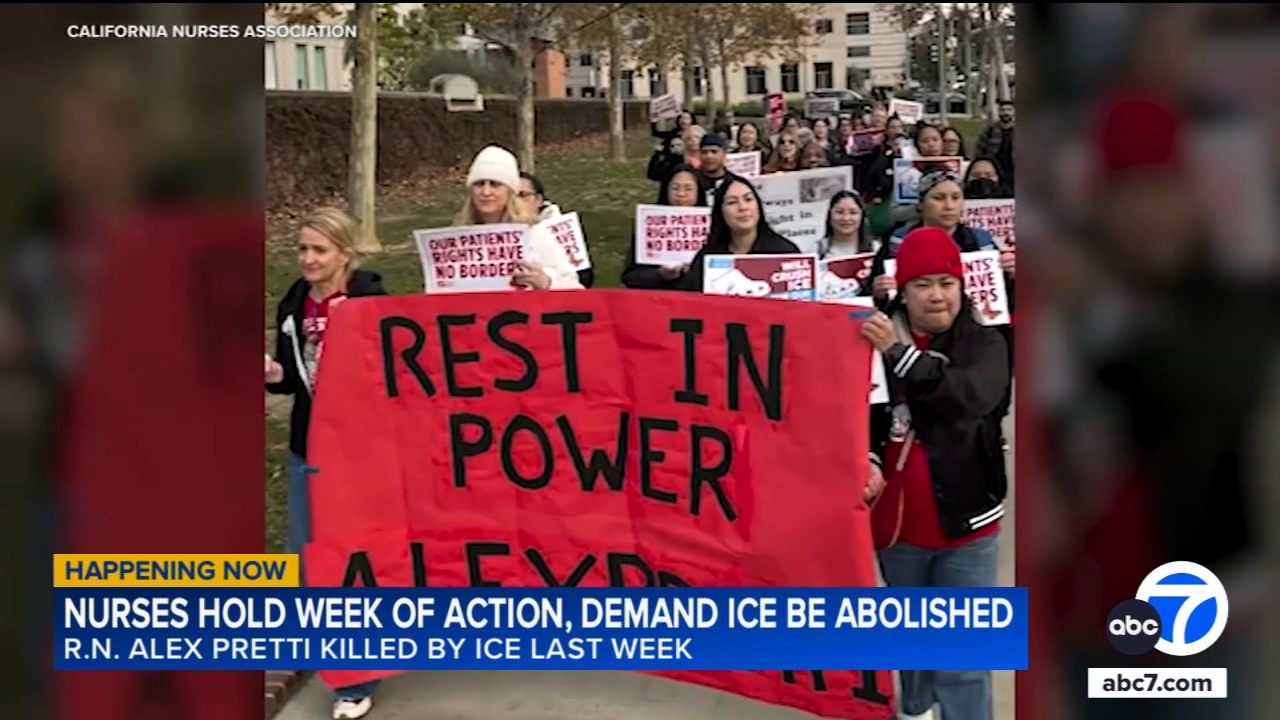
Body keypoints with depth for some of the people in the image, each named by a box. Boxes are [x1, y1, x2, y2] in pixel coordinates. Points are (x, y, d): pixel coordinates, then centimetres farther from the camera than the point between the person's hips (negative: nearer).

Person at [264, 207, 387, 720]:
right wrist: (275, 375, -8)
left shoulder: (372, 300, -13)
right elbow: (291, 378, 12)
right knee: (303, 556, 13)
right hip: (307, 448, 6)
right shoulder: (293, 306, 5)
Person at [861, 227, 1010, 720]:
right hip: (897, 517, 3)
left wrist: (900, 353, -33)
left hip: (965, 519, -2)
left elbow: (969, 397, -27)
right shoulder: (878, 338, -4)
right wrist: (867, 461, -14)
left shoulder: (984, 343, -7)